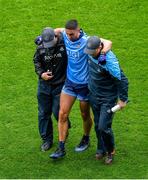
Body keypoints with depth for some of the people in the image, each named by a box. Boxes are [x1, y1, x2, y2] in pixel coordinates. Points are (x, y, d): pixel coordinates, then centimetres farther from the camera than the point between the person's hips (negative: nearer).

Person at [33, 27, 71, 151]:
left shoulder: (64, 43, -19)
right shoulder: (41, 48, -8)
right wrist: (41, 73, -7)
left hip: (60, 84, -3)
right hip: (44, 85, 3)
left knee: (58, 112, -1)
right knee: (43, 113, 9)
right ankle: (47, 139, 24)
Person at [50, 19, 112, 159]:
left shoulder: (86, 41, -22)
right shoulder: (66, 36, -6)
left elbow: (108, 43, -28)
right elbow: (58, 30, 17)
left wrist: (103, 51, -48)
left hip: (84, 84, -4)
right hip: (69, 82, 4)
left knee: (85, 116, 14)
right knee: (62, 114, -1)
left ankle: (86, 140, 41)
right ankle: (61, 148, 5)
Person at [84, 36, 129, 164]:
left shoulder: (109, 60, -30)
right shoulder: (91, 54, -8)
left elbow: (122, 80, -22)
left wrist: (123, 99, -14)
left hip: (107, 99, -7)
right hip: (94, 96, 7)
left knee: (103, 127, -8)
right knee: (97, 126, 16)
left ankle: (110, 152, 17)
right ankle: (101, 149, 35)